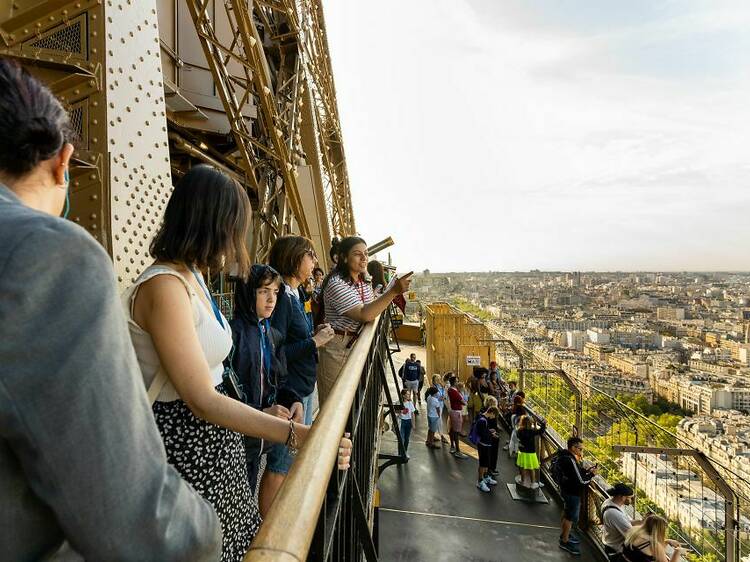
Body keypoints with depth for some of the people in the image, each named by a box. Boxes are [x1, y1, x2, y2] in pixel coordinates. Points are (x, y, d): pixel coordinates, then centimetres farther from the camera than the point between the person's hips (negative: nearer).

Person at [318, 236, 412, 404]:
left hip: (356, 346, 8)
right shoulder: (336, 284, -21)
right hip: (337, 349, -8)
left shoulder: (364, 281, 8)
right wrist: (393, 291, -34)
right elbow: (364, 315, -30)